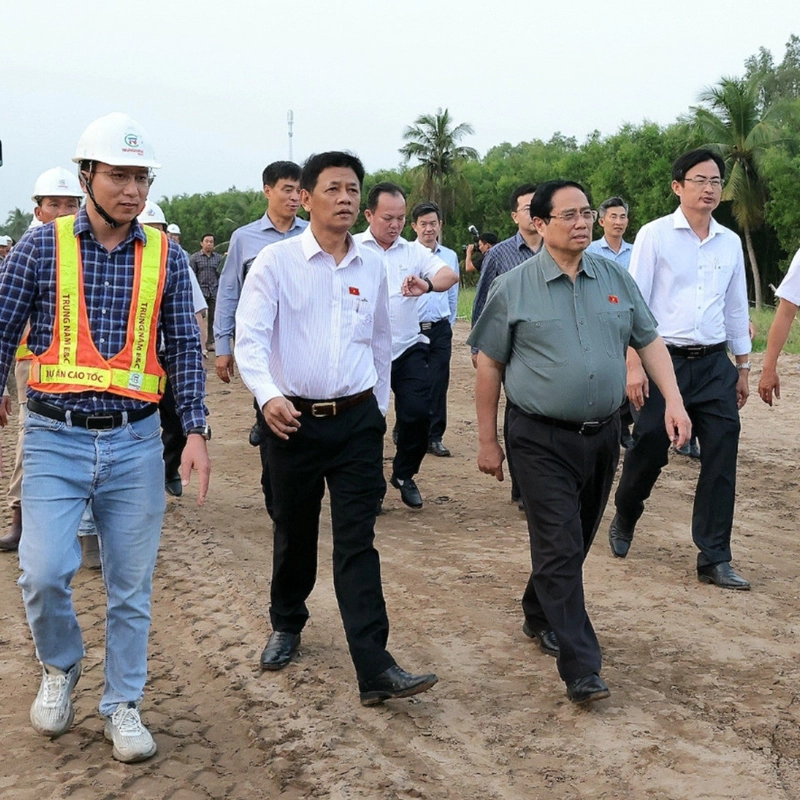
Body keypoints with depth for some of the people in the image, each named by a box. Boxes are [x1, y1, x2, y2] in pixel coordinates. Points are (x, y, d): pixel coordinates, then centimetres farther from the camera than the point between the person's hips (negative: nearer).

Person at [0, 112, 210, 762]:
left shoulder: (166, 258, 4)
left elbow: (185, 348, 6)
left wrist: (196, 431, -2)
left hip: (135, 442, 2)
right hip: (55, 439, -1)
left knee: (131, 587, 8)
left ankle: (123, 705, 26)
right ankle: (61, 667, 21)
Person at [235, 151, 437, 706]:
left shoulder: (372, 267, 6)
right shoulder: (276, 261, -5)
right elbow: (250, 337, -13)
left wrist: (379, 406, 21)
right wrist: (268, 394, -29)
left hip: (358, 420, 2)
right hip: (294, 419, -1)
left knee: (358, 542, -4)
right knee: (294, 534, 14)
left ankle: (375, 669, -7)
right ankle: (287, 625, 40)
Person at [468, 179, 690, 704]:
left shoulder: (616, 280, 5)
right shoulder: (513, 290, -5)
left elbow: (650, 342, 9)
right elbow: (489, 366, -1)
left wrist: (674, 401, -5)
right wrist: (488, 442, -1)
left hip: (603, 435, 5)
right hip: (542, 441, -4)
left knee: (575, 543, 16)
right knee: (560, 549, -7)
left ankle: (540, 616, 40)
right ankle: (581, 669, -4)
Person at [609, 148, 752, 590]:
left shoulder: (730, 242, 9)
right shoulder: (654, 235, -4)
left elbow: (737, 307, 16)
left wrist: (743, 367, 17)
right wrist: (633, 364, -12)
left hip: (715, 363, 4)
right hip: (664, 360, -4)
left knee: (722, 459, -1)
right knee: (648, 450, 4)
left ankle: (714, 559, 9)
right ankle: (624, 521, 34)